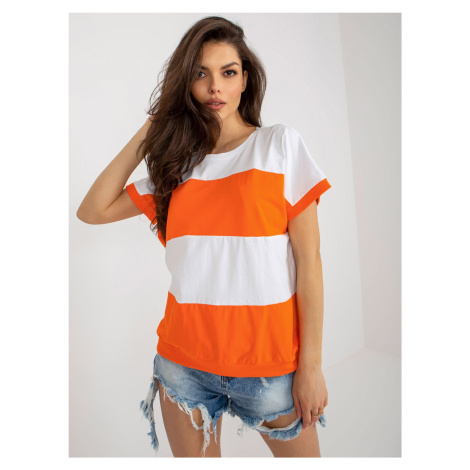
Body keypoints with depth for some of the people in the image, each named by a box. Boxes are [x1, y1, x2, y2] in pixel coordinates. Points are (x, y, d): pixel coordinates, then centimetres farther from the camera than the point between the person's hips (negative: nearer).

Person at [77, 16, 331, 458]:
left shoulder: (281, 143, -2)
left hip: (270, 360, -2)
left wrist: (311, 364, -9)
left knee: (298, 452, 15)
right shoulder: (177, 163, 8)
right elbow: (93, 210, 3)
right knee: (194, 455, 19)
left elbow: (308, 259, -7)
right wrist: (148, 132, 5)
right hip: (185, 360, 3)